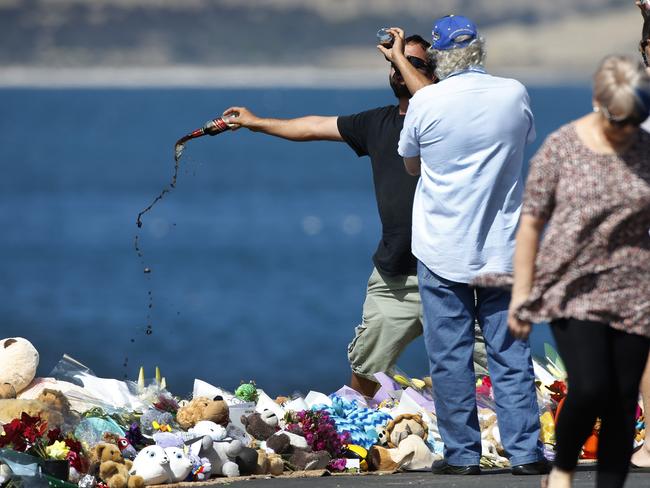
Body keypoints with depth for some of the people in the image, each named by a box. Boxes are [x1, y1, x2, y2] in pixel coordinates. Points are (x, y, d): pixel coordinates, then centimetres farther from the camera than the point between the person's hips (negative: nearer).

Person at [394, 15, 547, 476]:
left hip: (443, 251, -2)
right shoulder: (515, 94, -2)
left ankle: (462, 453, 6)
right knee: (510, 352, 6)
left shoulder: (426, 102, -9)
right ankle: (525, 451, 3)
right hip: (502, 248, 2)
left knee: (450, 356, 4)